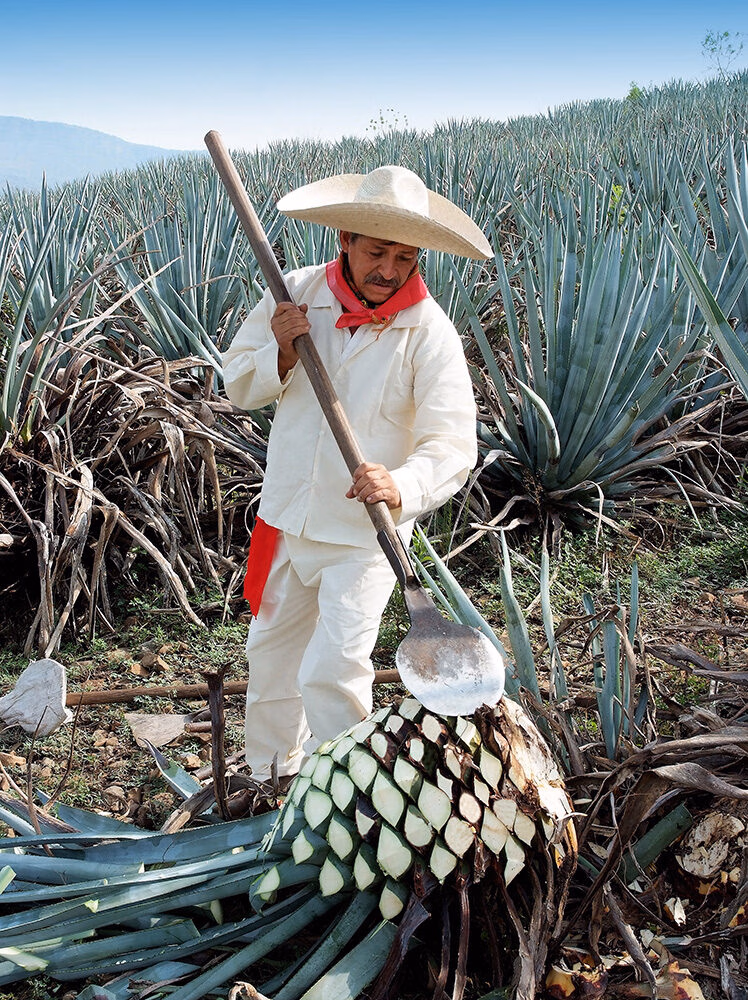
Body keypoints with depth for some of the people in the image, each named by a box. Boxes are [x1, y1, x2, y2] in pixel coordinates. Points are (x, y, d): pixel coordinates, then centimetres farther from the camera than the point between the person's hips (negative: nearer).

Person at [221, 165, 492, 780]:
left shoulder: (429, 334, -18)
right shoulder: (297, 293, -6)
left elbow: (453, 446, -25)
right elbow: (238, 385, 2)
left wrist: (402, 488, -46)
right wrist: (282, 353, -19)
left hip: (364, 534, -5)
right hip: (286, 515, 5)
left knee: (331, 673, -11)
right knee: (272, 654, 22)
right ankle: (270, 774, 47)